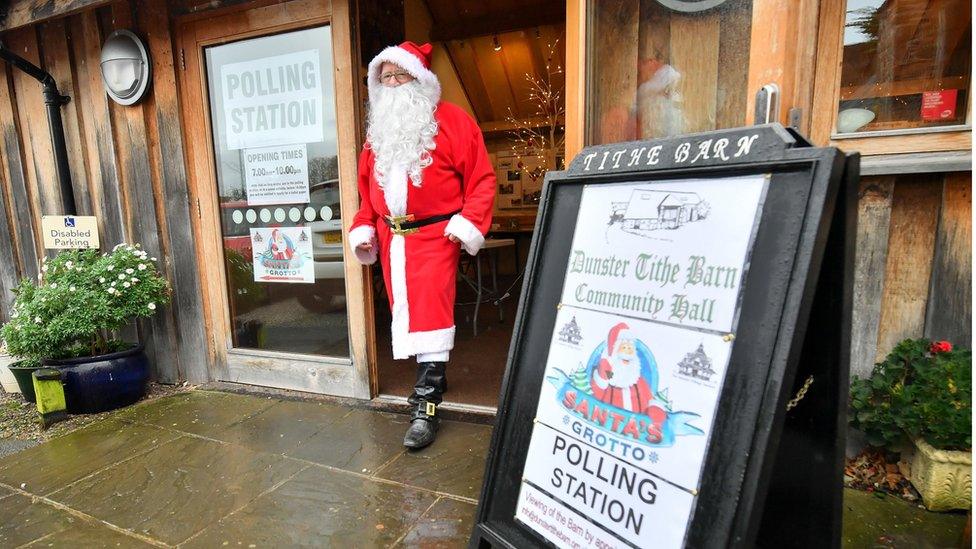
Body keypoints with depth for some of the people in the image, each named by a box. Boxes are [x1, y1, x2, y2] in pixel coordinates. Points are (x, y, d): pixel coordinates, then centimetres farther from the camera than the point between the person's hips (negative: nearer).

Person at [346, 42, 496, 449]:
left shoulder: (450, 120, -1)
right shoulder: (377, 128, 18)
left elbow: (482, 177, -5)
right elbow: (366, 184, 21)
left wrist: (470, 222, -15)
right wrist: (363, 227, 12)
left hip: (436, 233, -6)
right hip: (391, 237, 7)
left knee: (429, 309, -11)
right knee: (405, 310, 9)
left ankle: (426, 404, -3)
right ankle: (434, 376, 26)